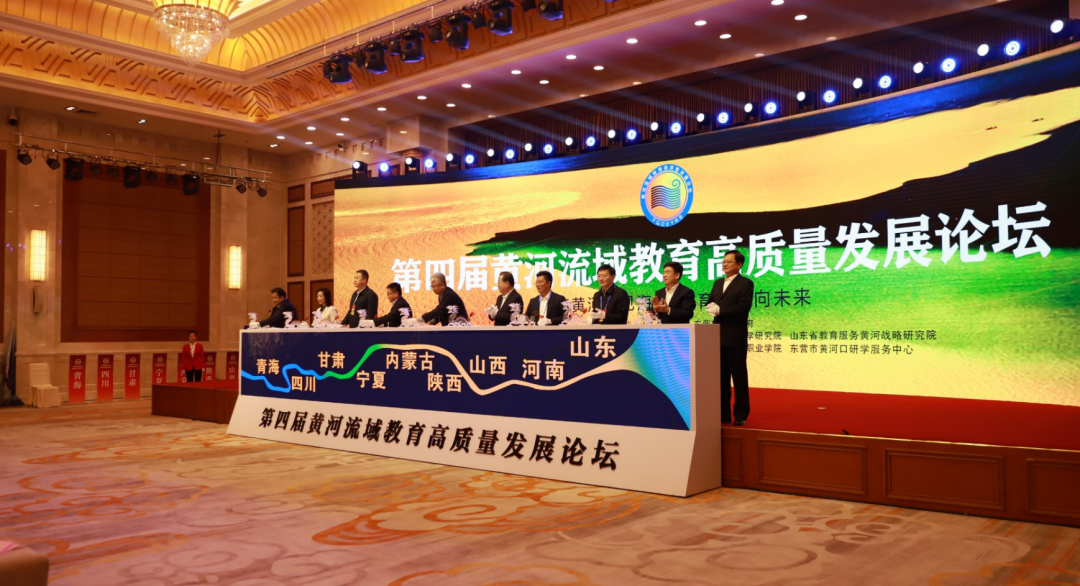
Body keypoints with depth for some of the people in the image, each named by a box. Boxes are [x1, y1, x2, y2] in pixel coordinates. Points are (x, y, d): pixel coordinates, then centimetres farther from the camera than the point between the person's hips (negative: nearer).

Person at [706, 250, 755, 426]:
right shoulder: (717, 283, 17)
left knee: (738, 376, 1)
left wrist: (720, 310, -15)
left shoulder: (746, 283, -4)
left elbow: (743, 307, -16)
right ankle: (723, 413, 16)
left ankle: (741, 414, 8)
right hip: (718, 337, 7)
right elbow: (710, 304, 13)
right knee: (721, 376, 10)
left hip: (735, 337, -7)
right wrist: (712, 307, -10)